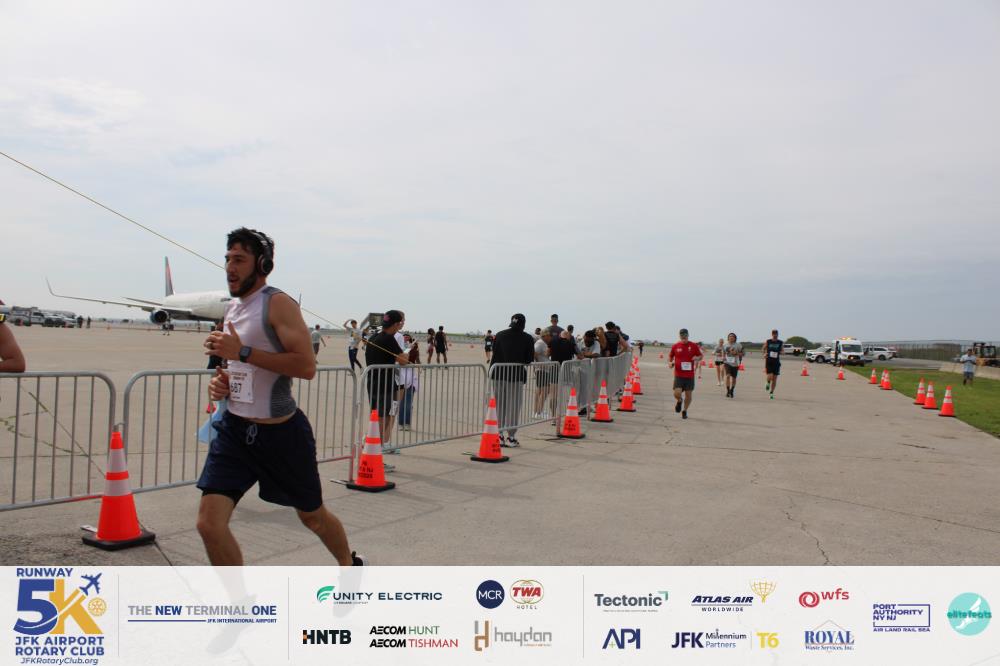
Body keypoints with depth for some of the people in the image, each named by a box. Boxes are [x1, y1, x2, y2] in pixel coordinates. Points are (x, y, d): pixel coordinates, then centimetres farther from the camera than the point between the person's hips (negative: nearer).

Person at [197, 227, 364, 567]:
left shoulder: (278, 303, -14)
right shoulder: (231, 307, 11)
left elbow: (307, 366, -26)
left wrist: (242, 352, -27)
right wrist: (222, 380, 4)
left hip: (282, 432, -6)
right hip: (235, 428, 6)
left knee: (312, 516, 14)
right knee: (209, 523, -8)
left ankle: (350, 564, 44)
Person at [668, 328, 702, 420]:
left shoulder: (693, 346, 0)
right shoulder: (675, 346, 1)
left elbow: (700, 356, 10)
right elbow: (671, 357, 14)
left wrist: (697, 358, -13)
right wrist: (671, 362, -7)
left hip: (690, 375, 1)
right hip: (678, 375, -1)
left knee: (688, 395, 5)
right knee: (676, 393, -13)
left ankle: (684, 411, 28)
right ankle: (679, 401, 23)